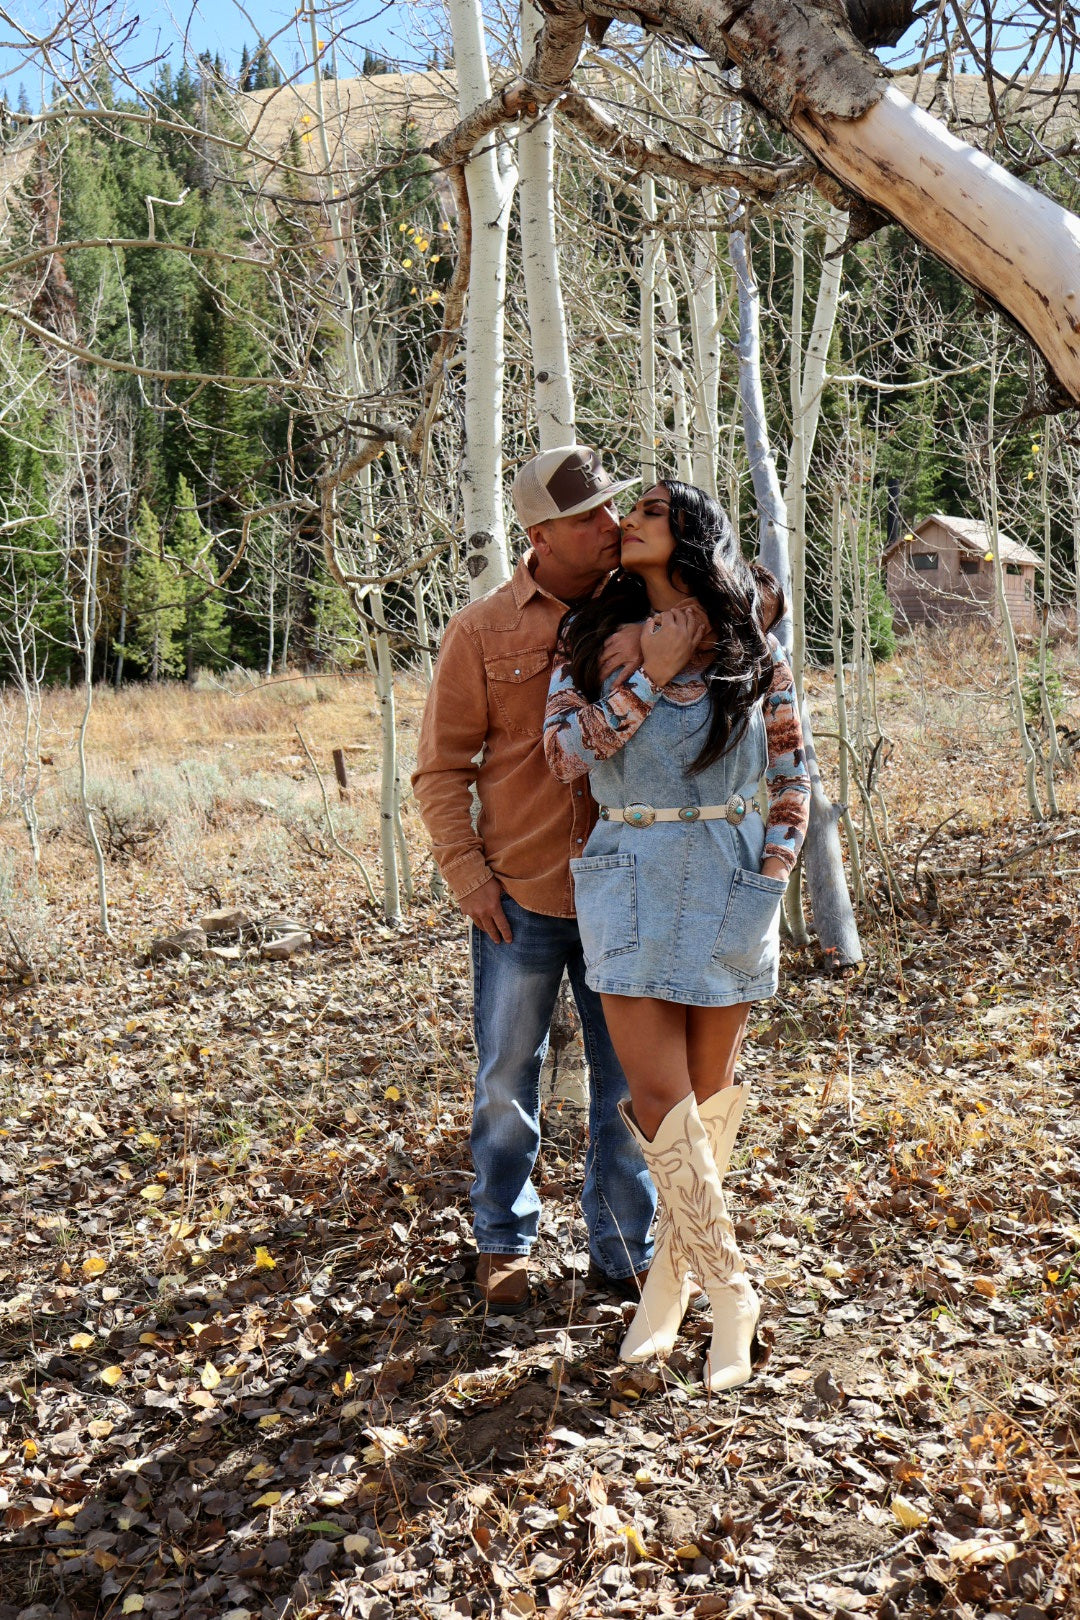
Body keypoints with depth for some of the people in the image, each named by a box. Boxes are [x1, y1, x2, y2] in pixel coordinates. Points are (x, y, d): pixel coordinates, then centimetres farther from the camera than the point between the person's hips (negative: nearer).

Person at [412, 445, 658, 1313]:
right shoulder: (483, 631, -3)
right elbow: (441, 769, 1)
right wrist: (468, 873, -7)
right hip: (521, 896, -2)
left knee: (630, 1083, 9)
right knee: (508, 1081, 11)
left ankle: (625, 1253, 25)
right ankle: (504, 1243, 30)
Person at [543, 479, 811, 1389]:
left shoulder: (751, 645, 3)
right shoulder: (594, 634, 5)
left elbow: (793, 769, 7)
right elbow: (564, 752, -7)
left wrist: (773, 869, -3)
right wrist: (650, 675, -11)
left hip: (727, 879, 0)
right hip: (630, 878, 0)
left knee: (710, 1089, 8)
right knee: (659, 1096, -5)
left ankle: (675, 1268, 26)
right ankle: (729, 1289, 8)